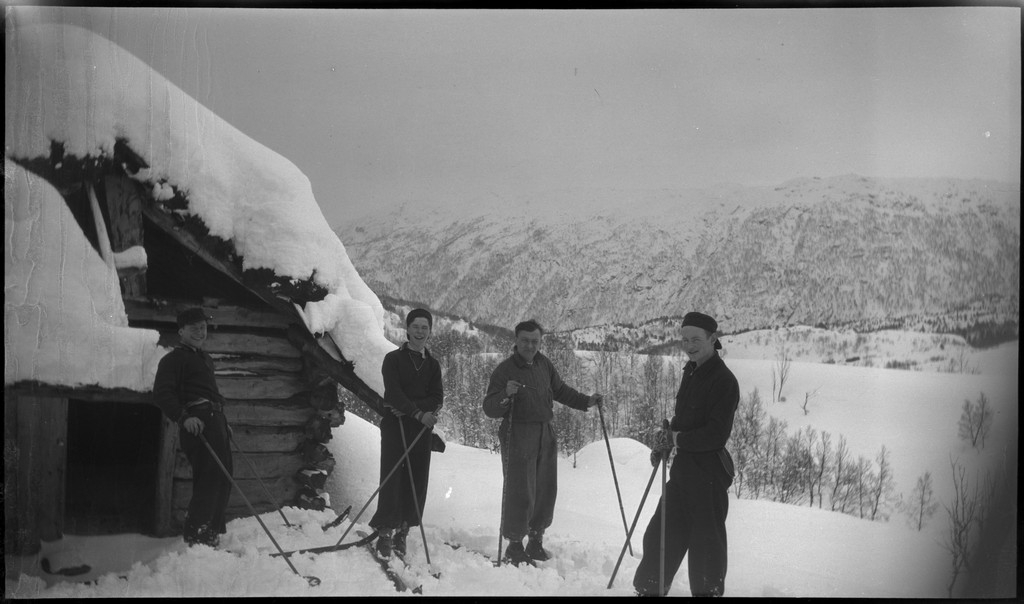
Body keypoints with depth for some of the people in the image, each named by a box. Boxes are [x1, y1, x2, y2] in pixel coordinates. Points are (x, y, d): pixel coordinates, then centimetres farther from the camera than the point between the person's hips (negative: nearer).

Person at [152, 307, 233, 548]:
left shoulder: (204, 358, 26)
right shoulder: (174, 359, -3)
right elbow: (162, 394, -14)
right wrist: (183, 417, -25)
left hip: (216, 421, 9)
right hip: (198, 423, -9)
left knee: (222, 478, 11)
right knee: (208, 478, -15)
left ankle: (212, 532, 22)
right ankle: (195, 533, -12)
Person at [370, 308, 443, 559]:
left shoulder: (433, 364, 14)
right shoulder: (393, 359, 4)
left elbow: (437, 399, 3)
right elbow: (393, 392, -10)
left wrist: (409, 408, -13)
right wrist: (419, 413, -22)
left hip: (422, 427, 4)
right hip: (395, 424, -3)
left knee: (417, 482, 1)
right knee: (392, 479, -9)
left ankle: (403, 531, 10)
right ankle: (385, 532, -5)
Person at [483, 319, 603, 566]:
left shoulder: (544, 364, 9)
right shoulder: (505, 370, -9)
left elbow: (560, 390, 24)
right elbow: (489, 409, -12)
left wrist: (586, 401, 13)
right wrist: (506, 395, -30)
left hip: (545, 435, 6)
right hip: (518, 436, -6)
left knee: (546, 490, 10)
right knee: (520, 492, -8)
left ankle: (536, 541, 25)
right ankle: (514, 546, 6)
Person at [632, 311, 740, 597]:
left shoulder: (723, 380, -16)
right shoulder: (691, 372, 11)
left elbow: (716, 435, -21)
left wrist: (677, 439, -16)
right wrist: (667, 441, 4)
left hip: (709, 474, -9)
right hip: (683, 469, 9)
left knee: (706, 541, 4)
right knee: (660, 535, 15)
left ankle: (708, 591, 20)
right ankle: (649, 589, 28)